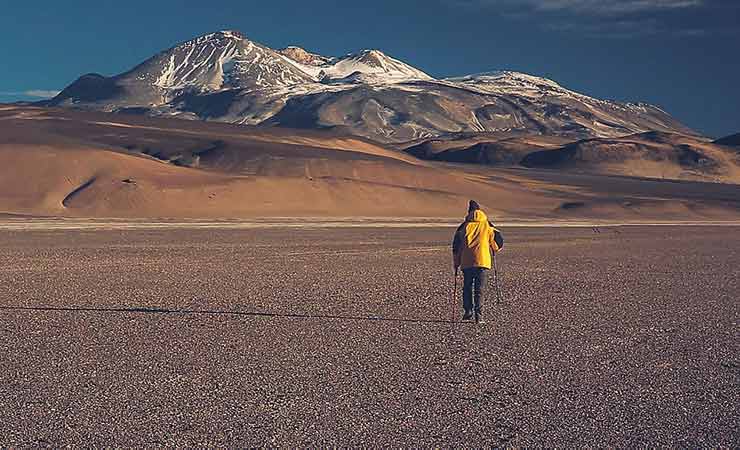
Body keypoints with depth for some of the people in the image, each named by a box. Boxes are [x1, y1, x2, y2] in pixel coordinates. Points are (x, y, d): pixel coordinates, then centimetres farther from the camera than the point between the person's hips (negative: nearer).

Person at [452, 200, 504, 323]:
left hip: (467, 262, 1)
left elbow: (456, 247, 10)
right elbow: (498, 243, 7)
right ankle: (478, 313, -4)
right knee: (479, 289, 4)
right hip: (483, 261, -1)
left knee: (467, 287, 14)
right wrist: (495, 249, 31)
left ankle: (468, 311, 8)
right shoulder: (488, 227, 8)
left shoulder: (463, 227, 10)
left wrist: (456, 264, 18)